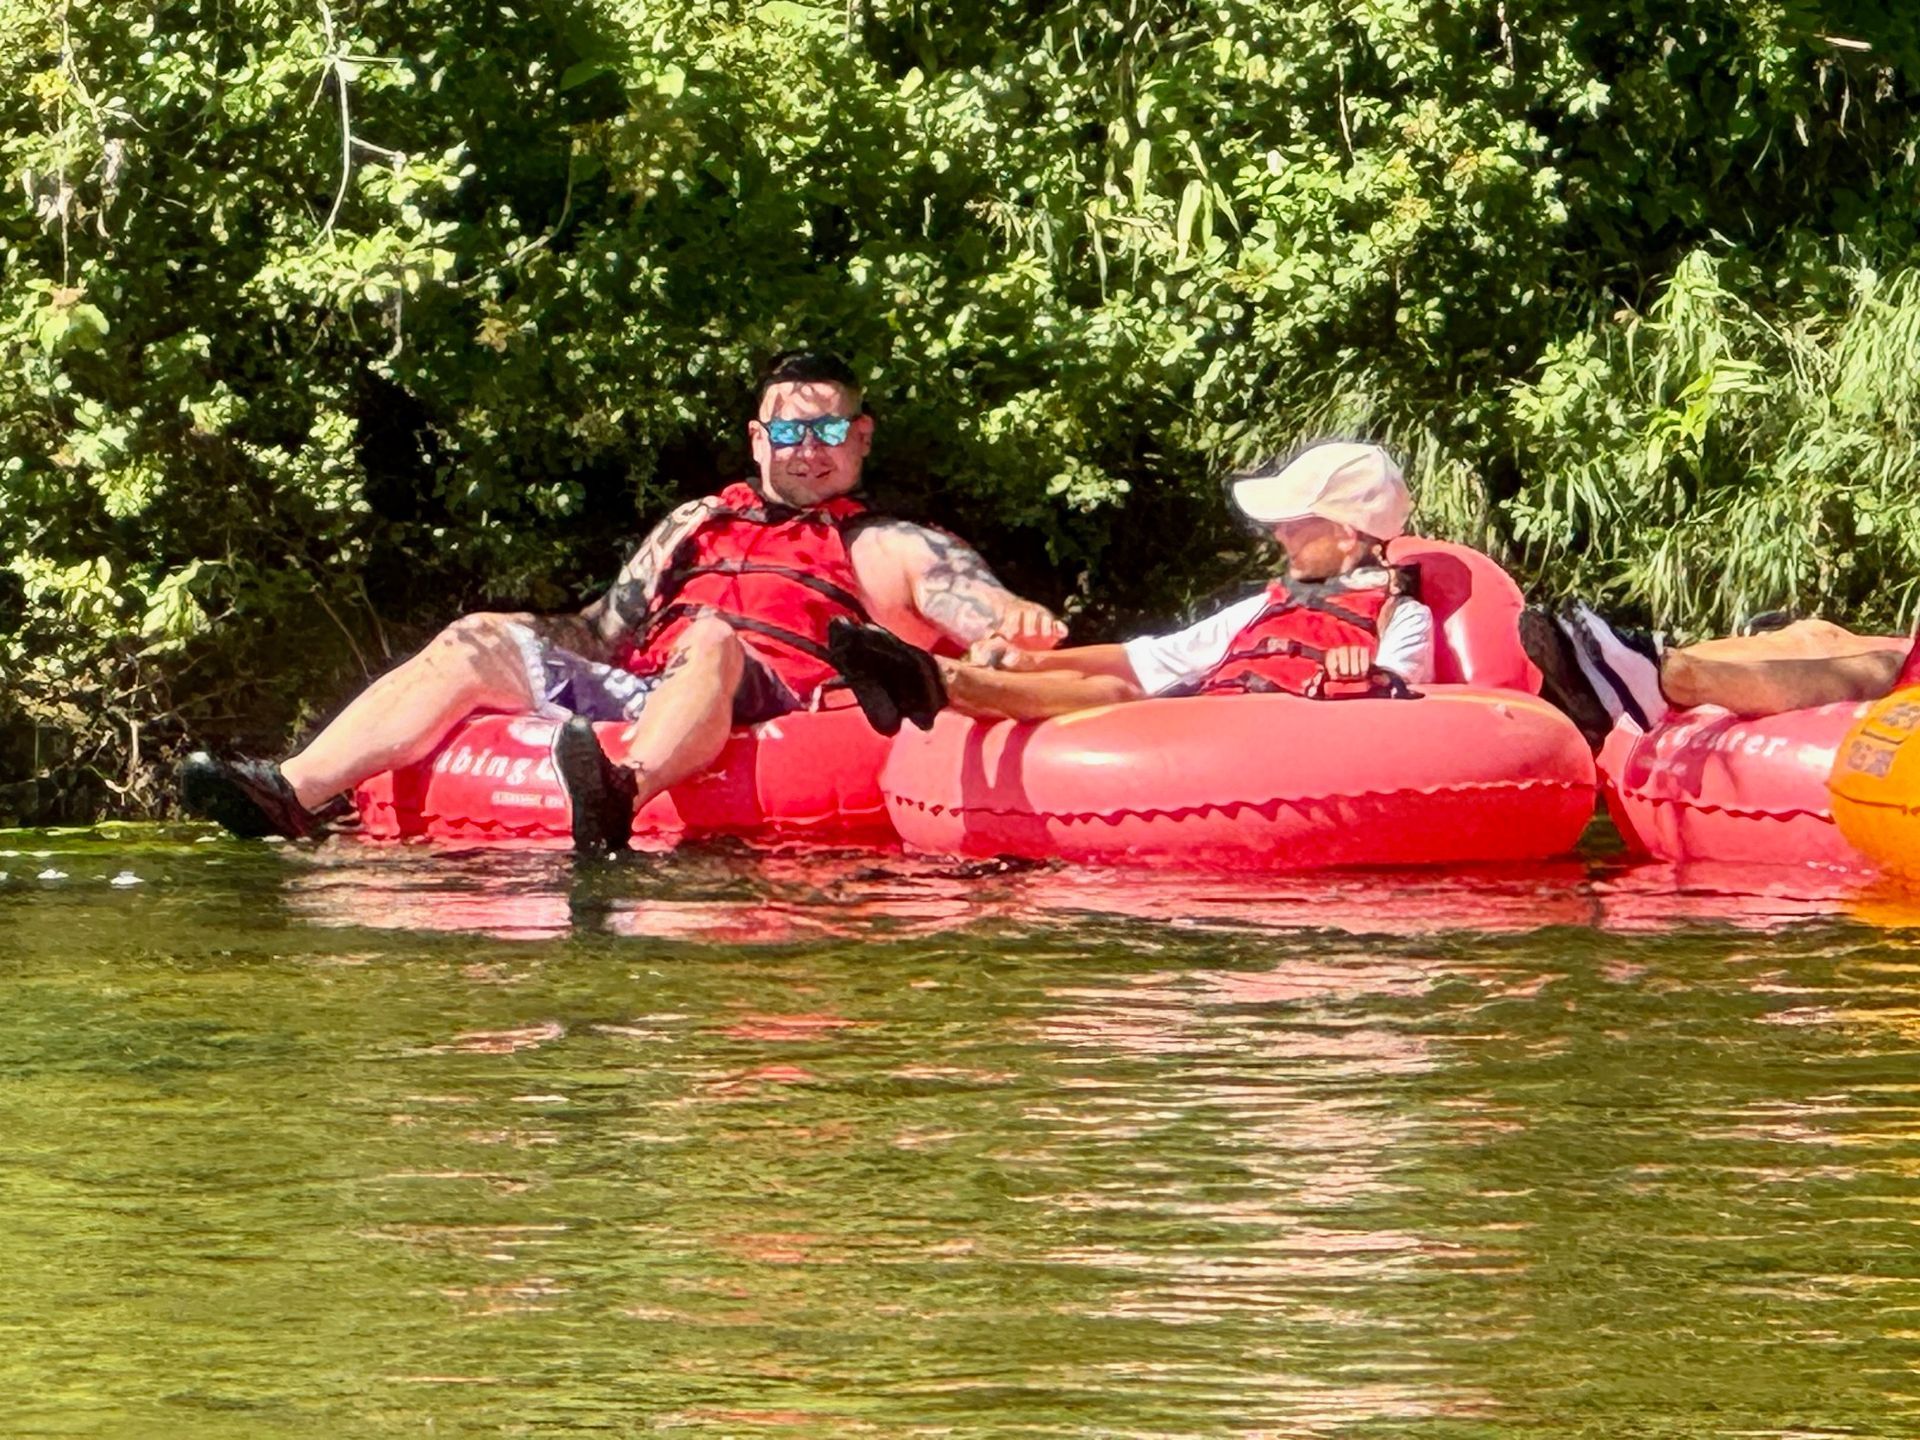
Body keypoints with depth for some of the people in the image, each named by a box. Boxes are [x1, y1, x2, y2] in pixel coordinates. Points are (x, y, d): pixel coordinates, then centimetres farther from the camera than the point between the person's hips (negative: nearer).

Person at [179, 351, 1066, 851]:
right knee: (479, 642, -6)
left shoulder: (891, 551, 19)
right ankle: (293, 794, -25)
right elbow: (604, 635, 32)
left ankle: (621, 791, -69)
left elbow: (998, 621, 2)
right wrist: (514, 641, 14)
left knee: (713, 641, -36)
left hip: (760, 710, -6)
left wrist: (1023, 625, -22)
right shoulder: (698, 526, 34)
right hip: (630, 700, 6)